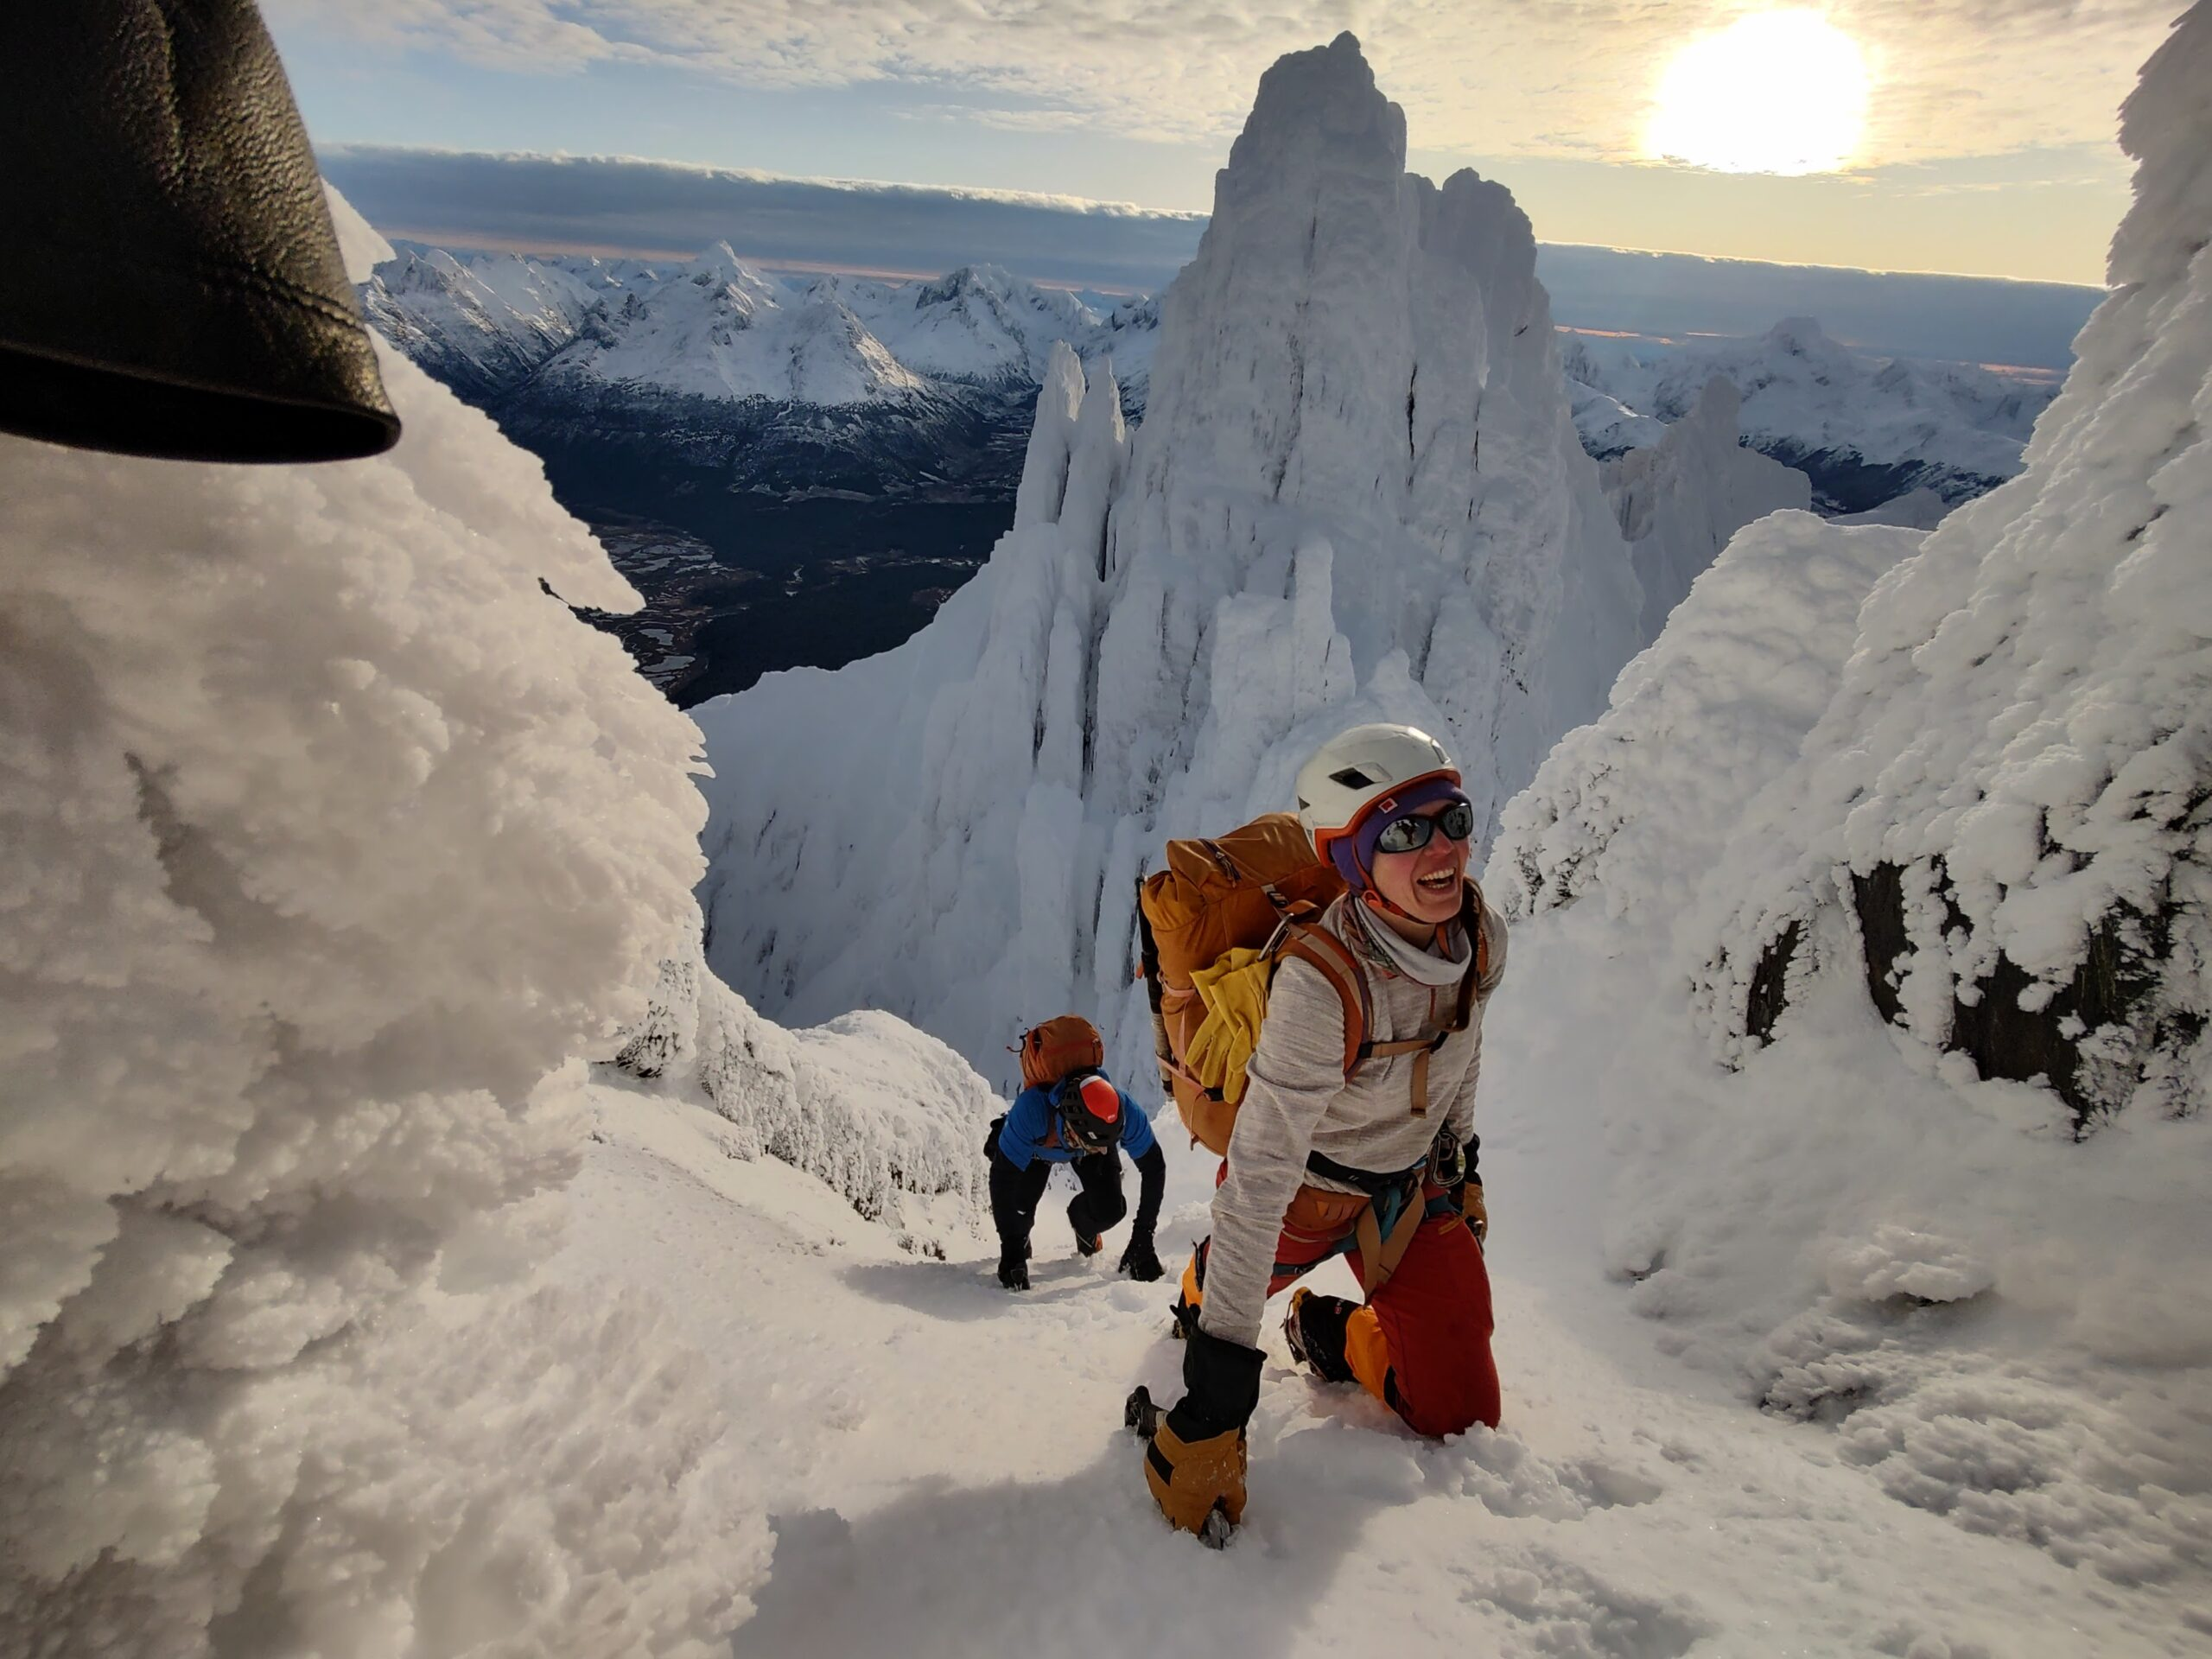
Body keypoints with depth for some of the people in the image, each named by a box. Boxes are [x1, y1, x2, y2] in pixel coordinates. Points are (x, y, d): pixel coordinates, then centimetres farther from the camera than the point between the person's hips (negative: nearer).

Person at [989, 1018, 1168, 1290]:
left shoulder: (1125, 1112, -41)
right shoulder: (1030, 1111, -48)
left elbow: (1154, 1168, -24)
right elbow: (1002, 1178, -38)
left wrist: (1142, 1240, -23)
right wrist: (1011, 1253, -36)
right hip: (1038, 1145, -1)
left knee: (1110, 1211, -17)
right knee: (1020, 1208, -20)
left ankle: (1085, 1227, 22)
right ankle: (1020, 1240, 18)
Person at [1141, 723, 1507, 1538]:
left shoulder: (1480, 933, -20)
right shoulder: (1320, 984, -40)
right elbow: (1258, 1180, -39)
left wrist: (1462, 1164, 15)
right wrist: (1216, 1392, -39)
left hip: (1416, 1182, 4)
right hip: (1307, 1186, -4)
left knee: (1464, 1412, 5)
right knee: (1242, 1271, 28)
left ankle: (1331, 1334, 32)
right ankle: (1201, 1297, 66)